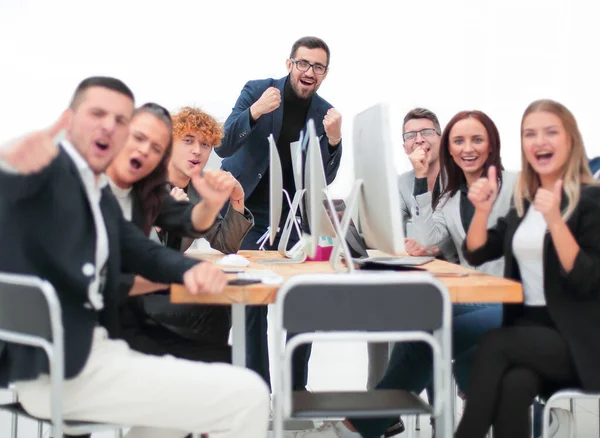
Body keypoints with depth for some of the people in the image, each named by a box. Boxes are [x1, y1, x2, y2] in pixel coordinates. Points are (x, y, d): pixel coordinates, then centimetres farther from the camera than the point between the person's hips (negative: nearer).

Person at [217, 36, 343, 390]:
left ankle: (297, 389, 17)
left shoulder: (325, 113, 1)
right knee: (252, 304, -5)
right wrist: (255, 112, -28)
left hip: (294, 217, 3)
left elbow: (326, 178, 0)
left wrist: (333, 139, -19)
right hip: (248, 213, -3)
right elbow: (223, 147, -13)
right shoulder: (256, 91, -6)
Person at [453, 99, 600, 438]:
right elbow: (477, 254, 15)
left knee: (495, 345, -29)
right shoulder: (525, 200, 13)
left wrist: (555, 221, -26)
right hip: (529, 327, 4)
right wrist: (482, 210, -3)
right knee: (514, 385, -30)